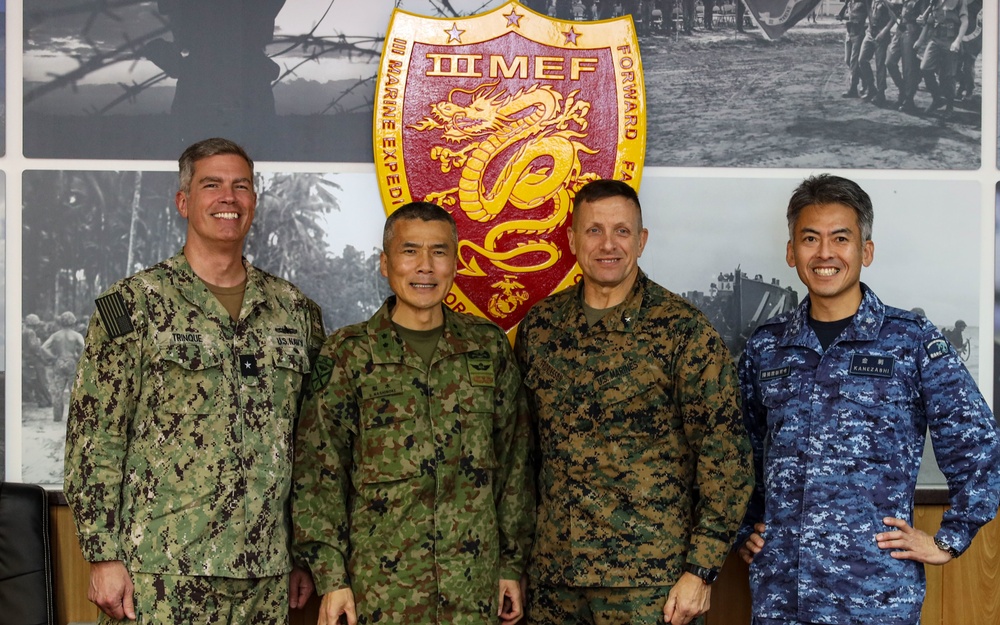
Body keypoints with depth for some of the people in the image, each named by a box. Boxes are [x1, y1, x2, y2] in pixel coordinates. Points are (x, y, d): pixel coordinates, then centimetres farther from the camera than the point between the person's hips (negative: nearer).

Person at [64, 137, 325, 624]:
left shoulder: (295, 310, 10)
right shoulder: (134, 304, -1)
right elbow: (94, 437, -4)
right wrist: (104, 555, -9)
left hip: (265, 574, 4)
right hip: (161, 574, -3)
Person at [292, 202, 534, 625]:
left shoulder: (489, 346, 7)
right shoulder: (348, 353, 0)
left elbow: (515, 460, 11)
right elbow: (317, 473, -2)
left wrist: (512, 563, 9)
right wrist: (331, 577, -7)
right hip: (380, 587, -2)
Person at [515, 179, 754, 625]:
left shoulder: (683, 331, -8)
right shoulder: (540, 325, 5)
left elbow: (724, 456, -8)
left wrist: (701, 569, -12)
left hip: (649, 582, -4)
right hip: (552, 574, 4)